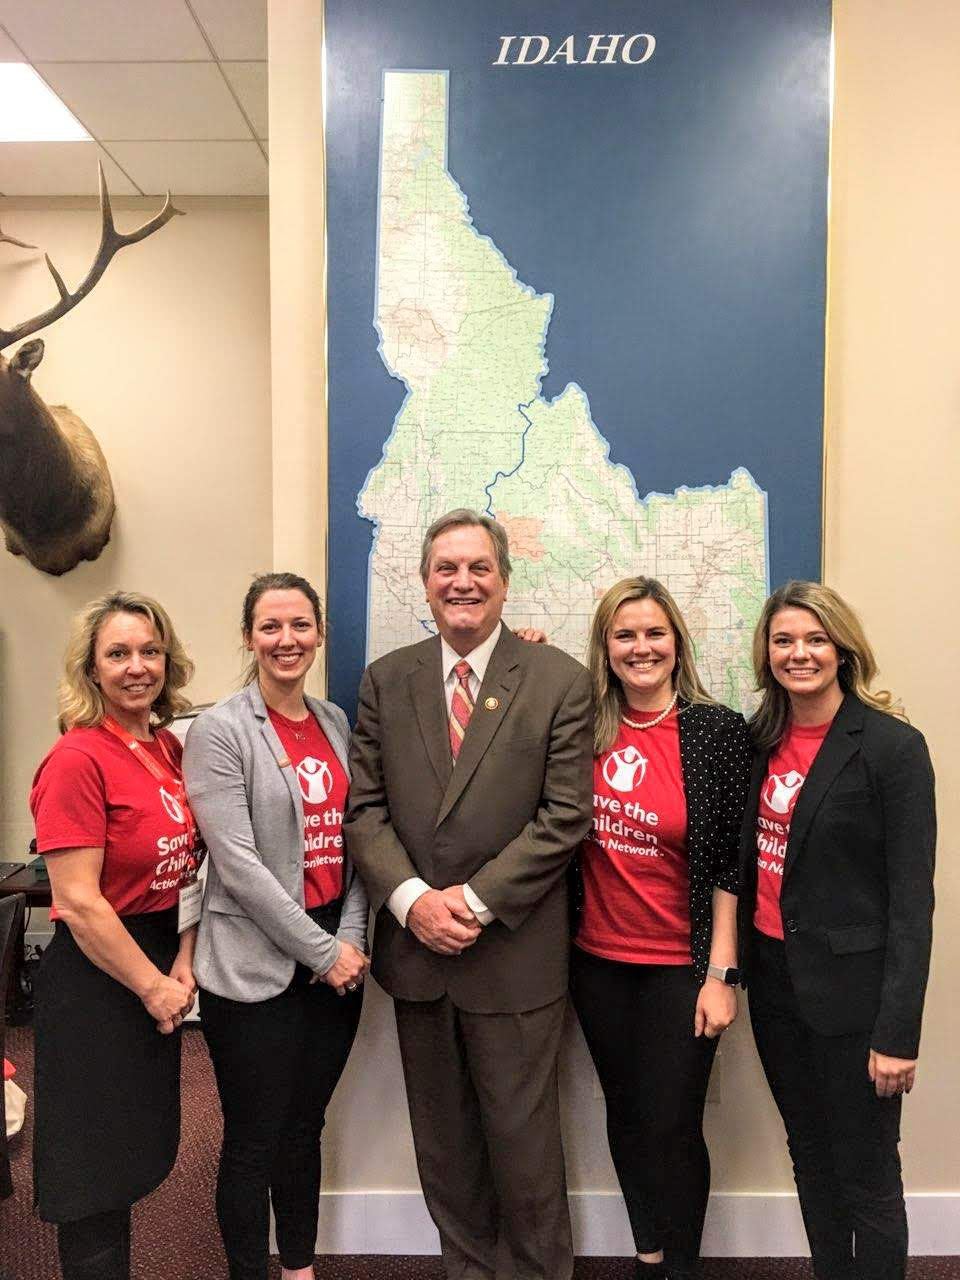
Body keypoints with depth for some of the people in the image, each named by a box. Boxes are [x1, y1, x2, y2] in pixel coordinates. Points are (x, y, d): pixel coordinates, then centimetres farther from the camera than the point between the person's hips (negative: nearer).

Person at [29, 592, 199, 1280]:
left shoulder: (168, 746, 4)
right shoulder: (77, 759, -19)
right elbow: (79, 903, -21)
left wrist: (183, 964, -3)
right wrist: (152, 986, -13)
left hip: (158, 972, 8)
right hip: (96, 982, -8)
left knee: (141, 1153, 22)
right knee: (97, 1172, 9)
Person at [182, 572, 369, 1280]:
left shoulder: (336, 721, 7)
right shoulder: (219, 730, -11)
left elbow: (353, 839, 8)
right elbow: (237, 863, -16)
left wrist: (352, 939, -4)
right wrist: (321, 952, -13)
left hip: (336, 961, 5)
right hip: (256, 967, -5)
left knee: (305, 1127, 20)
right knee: (253, 1142, 9)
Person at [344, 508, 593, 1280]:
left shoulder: (560, 681, -6)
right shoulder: (386, 680, 4)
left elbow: (564, 817, -10)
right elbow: (365, 807, 1)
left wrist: (477, 900, -15)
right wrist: (410, 898, -12)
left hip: (513, 952, -3)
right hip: (415, 948, 4)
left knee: (522, 1138, 11)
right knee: (444, 1143, 19)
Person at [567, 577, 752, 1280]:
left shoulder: (720, 730, -10)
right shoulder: (584, 727, -2)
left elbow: (732, 861, -8)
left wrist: (721, 974, -10)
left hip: (682, 966, -3)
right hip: (598, 959, 3)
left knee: (672, 1128, 8)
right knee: (625, 1117, 19)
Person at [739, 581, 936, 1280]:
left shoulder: (893, 746, -14)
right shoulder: (763, 740, 3)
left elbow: (911, 900, -14)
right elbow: (749, 862, 14)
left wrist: (898, 1032, -15)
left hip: (850, 988, -5)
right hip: (774, 980, 5)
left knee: (866, 1181, 10)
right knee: (812, 1164, 20)